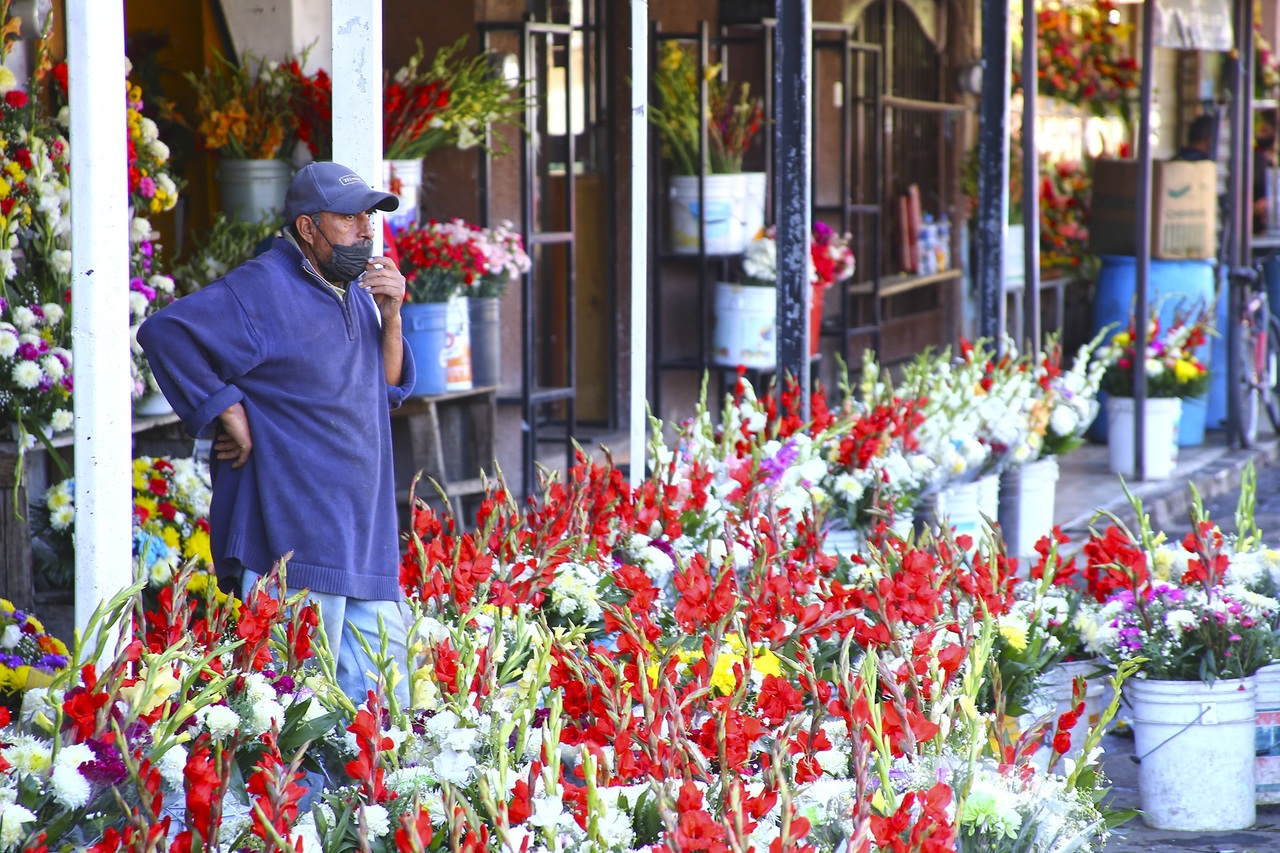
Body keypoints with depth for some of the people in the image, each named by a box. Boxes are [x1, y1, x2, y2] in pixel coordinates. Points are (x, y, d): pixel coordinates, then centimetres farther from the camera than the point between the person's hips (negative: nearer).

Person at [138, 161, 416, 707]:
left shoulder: (356, 292, 17)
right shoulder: (262, 289, -9)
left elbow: (388, 391, 20)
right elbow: (165, 332, -17)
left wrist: (390, 318, 4)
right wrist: (227, 412, -15)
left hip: (366, 534, 8)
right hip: (296, 536, -8)